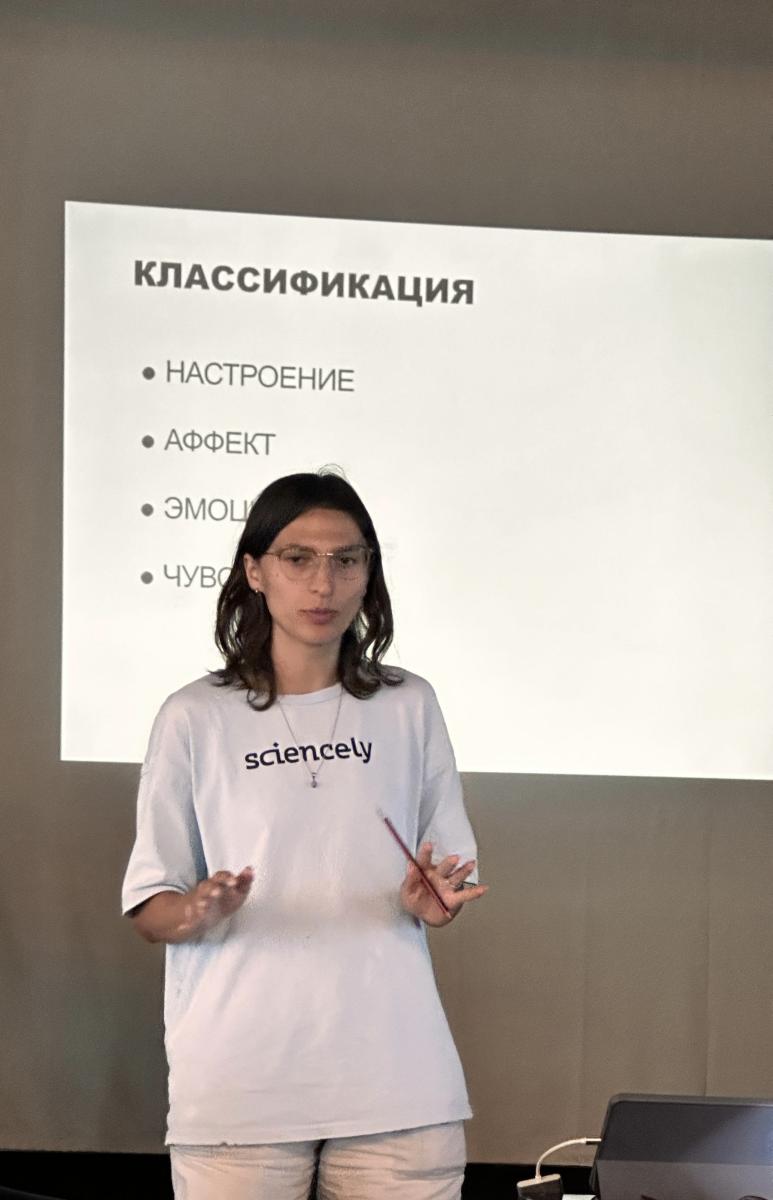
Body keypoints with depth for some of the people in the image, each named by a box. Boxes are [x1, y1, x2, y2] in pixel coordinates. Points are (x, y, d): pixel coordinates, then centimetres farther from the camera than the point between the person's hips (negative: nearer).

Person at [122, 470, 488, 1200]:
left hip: (395, 1078, 2)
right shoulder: (194, 719, 0)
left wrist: (432, 903, -11)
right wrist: (200, 912, -19)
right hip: (240, 1085, -2)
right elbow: (150, 912, 2)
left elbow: (448, 889, 11)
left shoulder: (409, 708, 7)